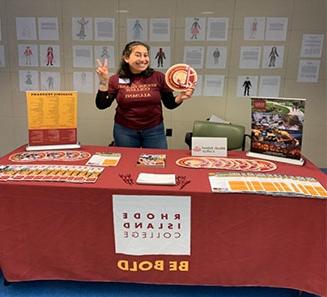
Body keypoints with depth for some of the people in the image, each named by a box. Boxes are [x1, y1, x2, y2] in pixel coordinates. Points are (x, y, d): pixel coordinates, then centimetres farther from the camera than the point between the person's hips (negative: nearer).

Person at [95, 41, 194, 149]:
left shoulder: (158, 77, -6)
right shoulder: (116, 80, -5)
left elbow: (170, 104, 0)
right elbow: (101, 105, -7)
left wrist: (180, 98, -20)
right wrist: (104, 82, -18)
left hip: (154, 130, 0)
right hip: (124, 131, 0)